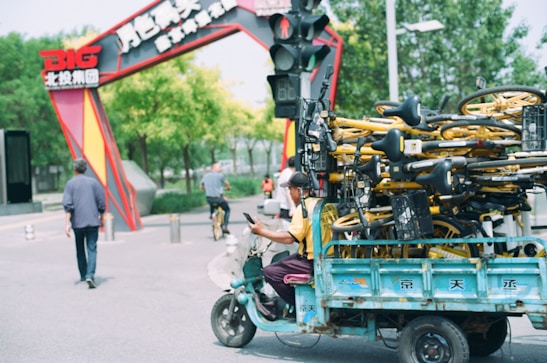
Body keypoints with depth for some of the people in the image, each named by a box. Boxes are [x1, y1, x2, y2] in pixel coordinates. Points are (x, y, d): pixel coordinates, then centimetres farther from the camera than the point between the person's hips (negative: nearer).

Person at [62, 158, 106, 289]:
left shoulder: (70, 183, 1)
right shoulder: (93, 182, 4)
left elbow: (67, 205, -8)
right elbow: (101, 203, 4)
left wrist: (67, 224, -10)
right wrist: (101, 219, 17)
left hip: (77, 222, 0)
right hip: (93, 221, 0)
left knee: (80, 249, 16)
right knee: (92, 249, -3)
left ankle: (83, 275, 26)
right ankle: (90, 275, -20)